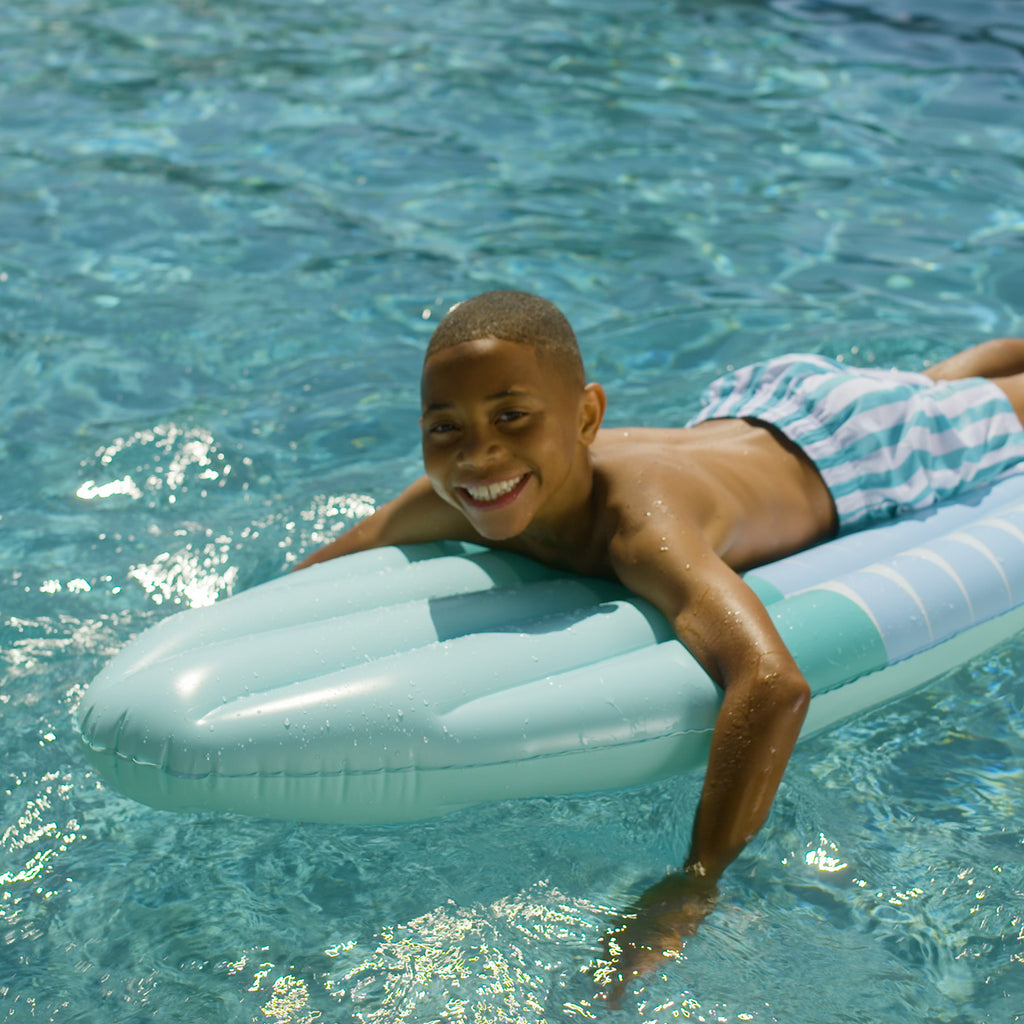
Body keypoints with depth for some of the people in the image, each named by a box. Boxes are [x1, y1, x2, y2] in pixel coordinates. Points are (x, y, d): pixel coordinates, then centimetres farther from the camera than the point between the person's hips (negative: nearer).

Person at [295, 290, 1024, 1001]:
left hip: (857, 450, -6)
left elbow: (775, 686, -66)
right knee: (929, 388, 37)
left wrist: (694, 886, -66)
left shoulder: (643, 527, -51)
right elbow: (307, 582, -16)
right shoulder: (450, 502, -31)